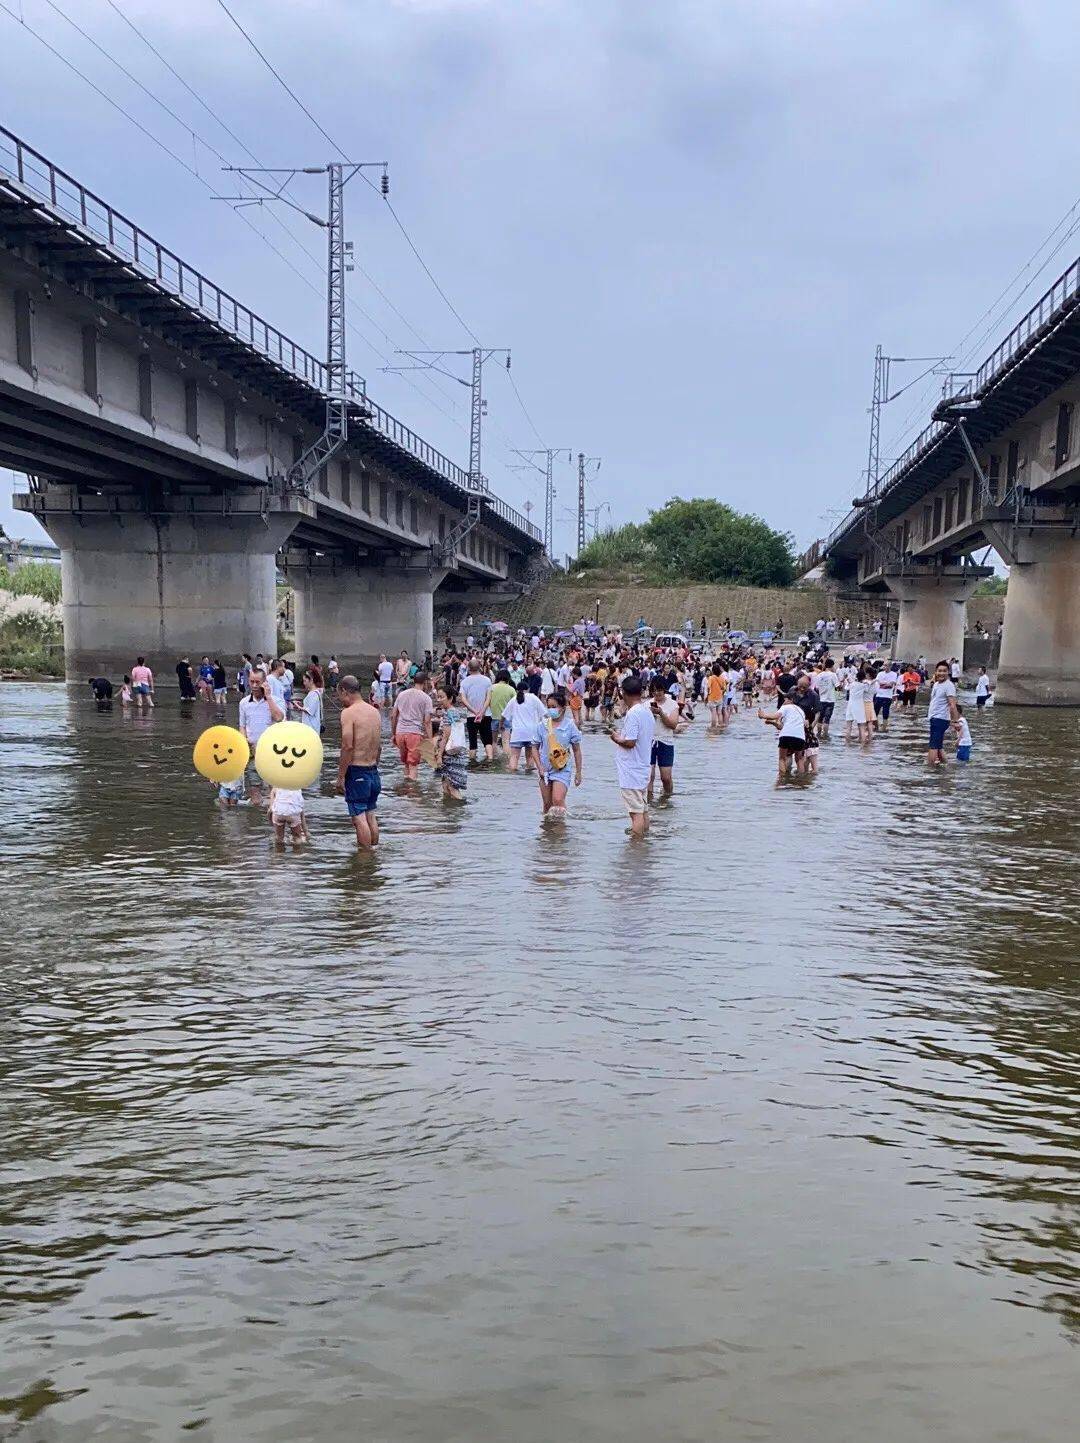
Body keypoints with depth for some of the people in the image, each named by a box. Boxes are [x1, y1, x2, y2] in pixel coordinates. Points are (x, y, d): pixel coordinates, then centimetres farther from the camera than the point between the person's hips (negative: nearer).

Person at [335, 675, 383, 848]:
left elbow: (348, 746, -19)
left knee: (359, 817, -3)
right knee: (371, 815, 16)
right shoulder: (375, 712, 10)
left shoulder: (348, 712, -13)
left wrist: (340, 777, -14)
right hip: (373, 772, 8)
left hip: (356, 772, -8)